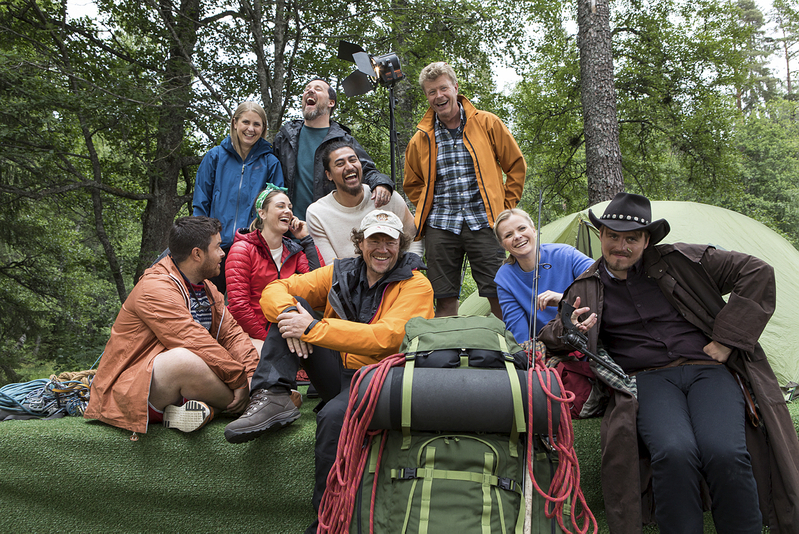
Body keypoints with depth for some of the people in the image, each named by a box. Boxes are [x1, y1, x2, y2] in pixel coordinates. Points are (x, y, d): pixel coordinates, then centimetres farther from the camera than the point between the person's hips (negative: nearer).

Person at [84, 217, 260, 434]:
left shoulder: (206, 288, 13)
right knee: (186, 360, -40)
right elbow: (195, 343, -26)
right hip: (131, 389, -9)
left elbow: (232, 333, 3)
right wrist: (240, 379, -23)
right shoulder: (155, 288, -16)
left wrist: (251, 374, -14)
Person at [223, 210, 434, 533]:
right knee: (292, 307, -6)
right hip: (337, 373, 6)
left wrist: (313, 328, -25)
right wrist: (288, 311, -19)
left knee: (334, 416, -36)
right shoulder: (342, 273, 9)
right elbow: (275, 290, 7)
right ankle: (272, 397, -21)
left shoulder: (416, 285, -7)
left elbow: (385, 338, -24)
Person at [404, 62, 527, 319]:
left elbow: (516, 165, 12)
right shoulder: (421, 139, 11)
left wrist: (505, 208, 7)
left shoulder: (487, 124, 5)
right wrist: (428, 210, 12)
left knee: (499, 295, -5)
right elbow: (412, 184, 26)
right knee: (444, 300, 2)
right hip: (440, 227, 2)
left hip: (483, 222, -1)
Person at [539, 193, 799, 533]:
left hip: (707, 369, 0)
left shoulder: (676, 261, 5)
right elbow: (550, 334, 17)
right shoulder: (586, 290, 12)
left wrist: (728, 340, -1)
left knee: (725, 453, -30)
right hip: (647, 379, 0)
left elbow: (756, 274, 6)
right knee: (674, 452, -33)